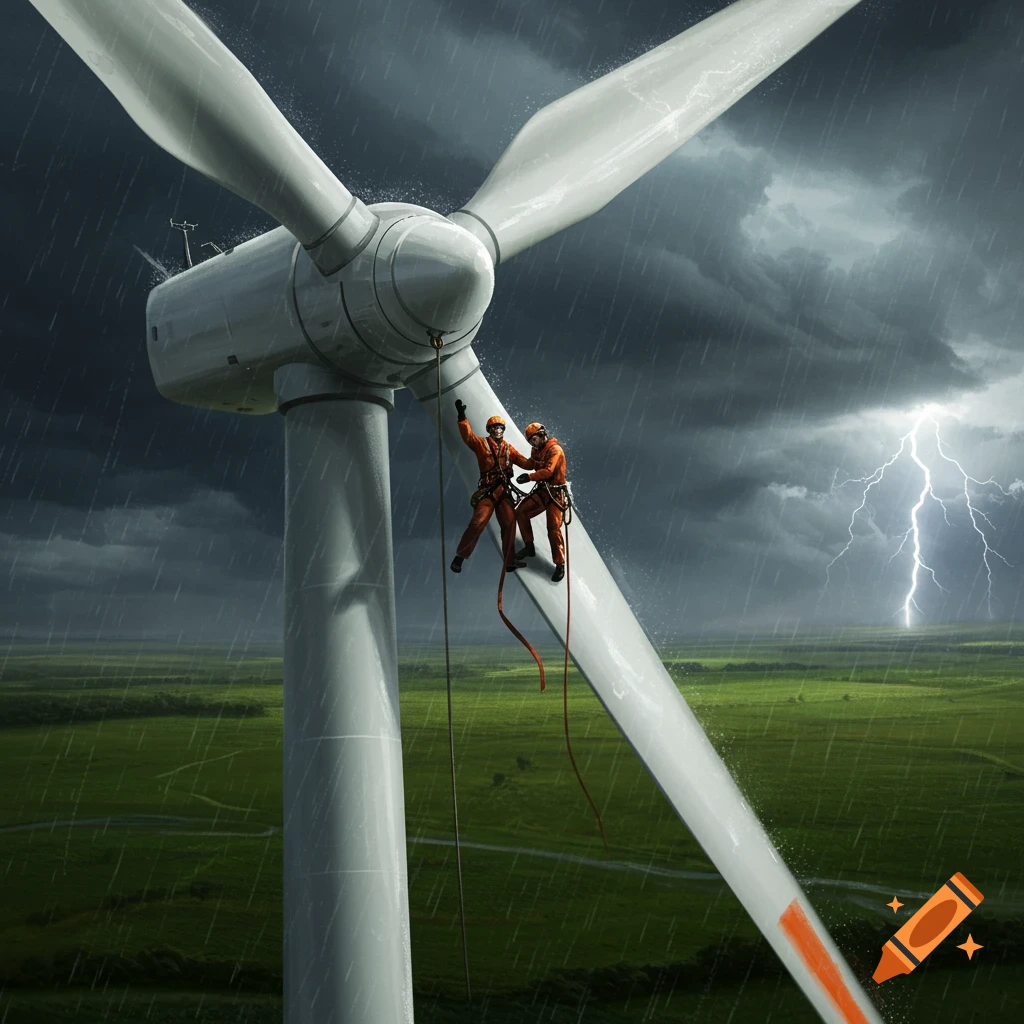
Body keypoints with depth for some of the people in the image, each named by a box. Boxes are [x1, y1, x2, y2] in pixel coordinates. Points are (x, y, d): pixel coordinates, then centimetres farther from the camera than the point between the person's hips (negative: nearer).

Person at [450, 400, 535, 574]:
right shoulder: (482, 444, 1)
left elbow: (525, 463, 13)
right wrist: (462, 417, -28)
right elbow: (468, 436, -16)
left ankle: (509, 561, 12)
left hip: (504, 491, 5)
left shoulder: (508, 448, 13)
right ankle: (460, 556, -1)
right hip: (487, 491, -5)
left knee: (509, 523, 3)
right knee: (478, 523, -13)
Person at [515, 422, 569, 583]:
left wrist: (530, 477, -37)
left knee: (554, 529, -12)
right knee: (521, 512, 4)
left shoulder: (554, 449, -17)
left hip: (555, 493, -8)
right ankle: (529, 547, 17)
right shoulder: (537, 450, 12)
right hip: (542, 491, 8)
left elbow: (548, 471, -29)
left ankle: (560, 565, -6)